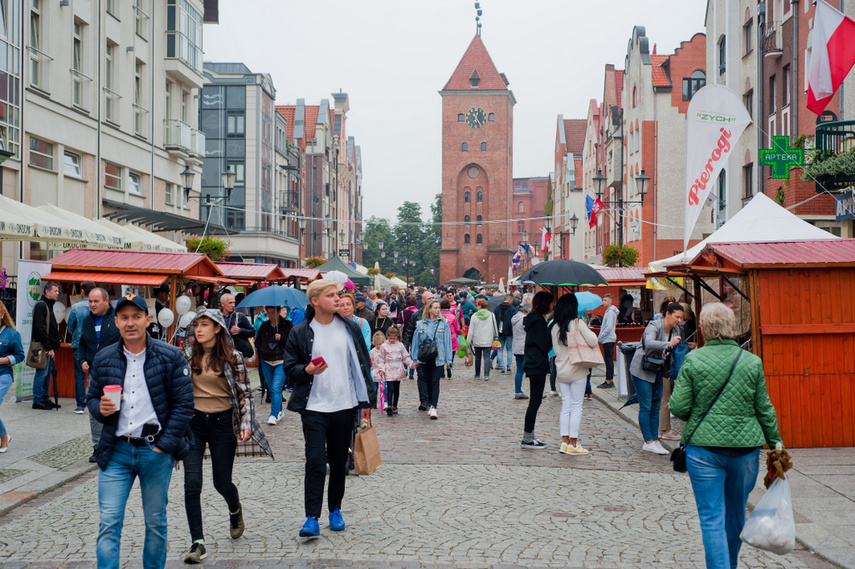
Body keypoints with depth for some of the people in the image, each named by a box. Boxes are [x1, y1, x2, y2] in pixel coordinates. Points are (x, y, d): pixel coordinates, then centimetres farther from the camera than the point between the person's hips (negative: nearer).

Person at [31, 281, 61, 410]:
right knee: (42, 373, -6)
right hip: (43, 347, -10)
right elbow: (40, 328, -19)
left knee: (48, 373, 12)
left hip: (49, 348, 10)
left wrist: (53, 347, 14)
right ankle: (37, 401, -2)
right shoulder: (41, 306, -11)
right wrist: (48, 348, -20)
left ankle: (45, 399, 18)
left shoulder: (48, 306, 19)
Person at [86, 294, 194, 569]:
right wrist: (100, 408, -9)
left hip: (156, 451, -2)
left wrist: (164, 445, -10)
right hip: (116, 451, 2)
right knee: (109, 523, -3)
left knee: (155, 523, 10)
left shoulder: (170, 356, -3)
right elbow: (91, 398, 16)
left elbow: (184, 403, -4)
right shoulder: (103, 358, 5)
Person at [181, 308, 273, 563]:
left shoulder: (232, 357, -3)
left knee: (222, 482, 7)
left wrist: (246, 424, -8)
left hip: (223, 422, -2)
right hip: (193, 421, 2)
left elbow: (244, 392, 1)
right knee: (192, 483, -8)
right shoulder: (188, 354, 3)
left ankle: (235, 510, 43)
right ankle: (197, 543, -2)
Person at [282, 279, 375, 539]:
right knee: (315, 461, -10)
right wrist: (307, 370, -18)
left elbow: (362, 365, 9)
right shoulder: (300, 332, -1)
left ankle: (335, 510, 28)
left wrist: (366, 400, 6)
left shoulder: (350, 328, 5)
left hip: (345, 405, 2)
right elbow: (289, 367, 4)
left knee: (339, 461, 12)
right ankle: (312, 518, -7)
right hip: (314, 407, -2)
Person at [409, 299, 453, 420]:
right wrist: (415, 359, 6)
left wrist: (448, 359, -4)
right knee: (427, 382, 9)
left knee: (435, 382, -6)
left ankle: (433, 408, -8)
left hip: (438, 358, -2)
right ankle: (430, 406, 20)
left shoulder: (443, 323, 2)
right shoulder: (421, 324, 4)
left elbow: (447, 341, 1)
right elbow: (416, 341, 8)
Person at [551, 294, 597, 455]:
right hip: (576, 370, -5)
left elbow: (555, 349, 8)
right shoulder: (577, 323, -11)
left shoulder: (554, 327, 4)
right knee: (576, 407, 2)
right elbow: (593, 342, -14)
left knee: (565, 406, 11)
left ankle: (565, 442, 10)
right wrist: (586, 328, 0)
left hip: (561, 372, 5)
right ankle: (573, 444, 4)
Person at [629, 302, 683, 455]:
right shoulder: (654, 326, -19)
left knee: (656, 406, 9)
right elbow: (649, 343, -38)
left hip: (658, 372, 8)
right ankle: (648, 442, -1)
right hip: (642, 371, -8)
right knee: (646, 406, -5)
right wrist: (668, 344, -50)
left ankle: (655, 440, 14)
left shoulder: (675, 330, 4)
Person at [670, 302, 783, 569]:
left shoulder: (693, 360, -7)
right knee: (736, 515, 20)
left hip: (703, 449, -2)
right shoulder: (752, 362, -2)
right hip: (745, 447, 3)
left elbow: (678, 407, -8)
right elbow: (764, 409, 3)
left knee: (712, 518, 1)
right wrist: (775, 441, 16)